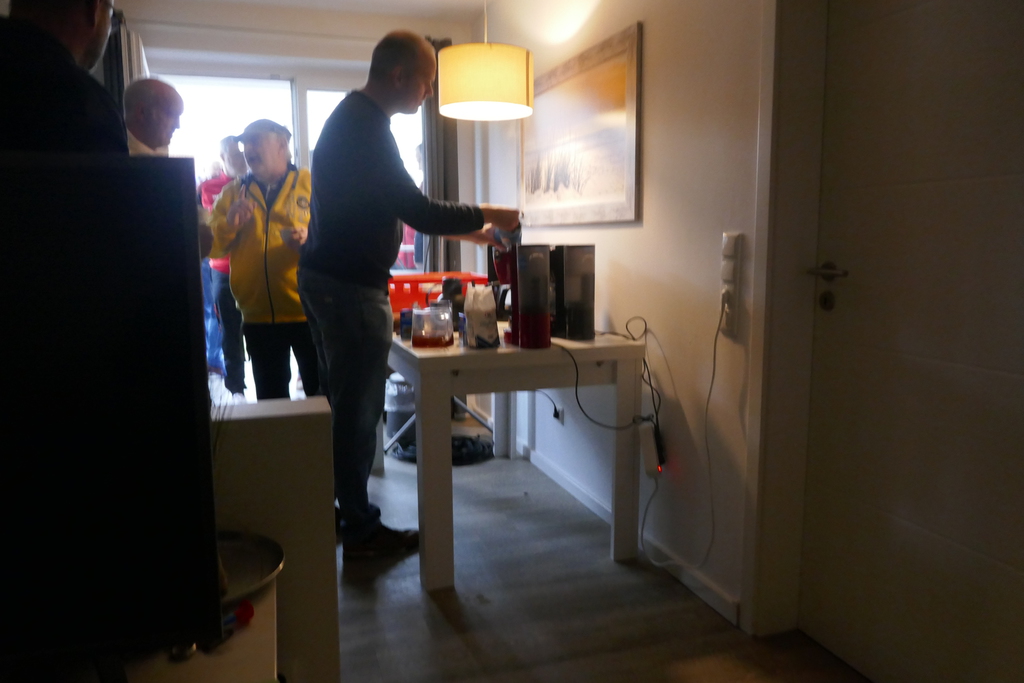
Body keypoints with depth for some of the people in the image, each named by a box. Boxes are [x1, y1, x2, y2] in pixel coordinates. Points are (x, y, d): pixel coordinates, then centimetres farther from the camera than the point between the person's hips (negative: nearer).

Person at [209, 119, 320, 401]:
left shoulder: (311, 183, 1)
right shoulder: (232, 192, 10)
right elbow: (211, 246, 6)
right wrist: (228, 225, -14)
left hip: (308, 312, -3)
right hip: (259, 317, 3)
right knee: (270, 400, 15)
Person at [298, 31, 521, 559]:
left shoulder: (350, 117, 16)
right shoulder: (368, 127, -18)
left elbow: (393, 208, 20)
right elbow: (416, 211, -21)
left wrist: (465, 229, 16)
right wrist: (487, 216, -7)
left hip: (325, 278, 10)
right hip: (352, 287, -10)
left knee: (343, 404, 17)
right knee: (358, 411, -1)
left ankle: (333, 513, 30)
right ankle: (361, 530, 12)